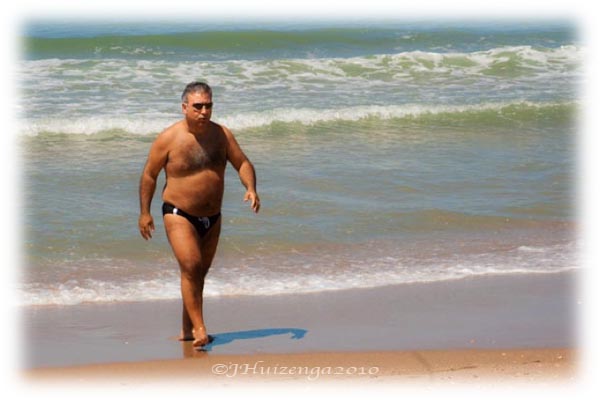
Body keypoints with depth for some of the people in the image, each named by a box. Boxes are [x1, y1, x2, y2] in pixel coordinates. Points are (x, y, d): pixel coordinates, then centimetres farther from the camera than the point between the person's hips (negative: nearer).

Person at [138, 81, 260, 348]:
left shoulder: (221, 134, -1)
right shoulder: (168, 139, -12)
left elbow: (242, 163, 4)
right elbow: (149, 175, -3)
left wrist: (251, 189, -15)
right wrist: (144, 213, -4)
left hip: (212, 218, 5)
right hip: (179, 215, -5)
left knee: (200, 272, 13)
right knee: (190, 267, -20)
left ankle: (187, 330, 25)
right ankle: (199, 328, -21)